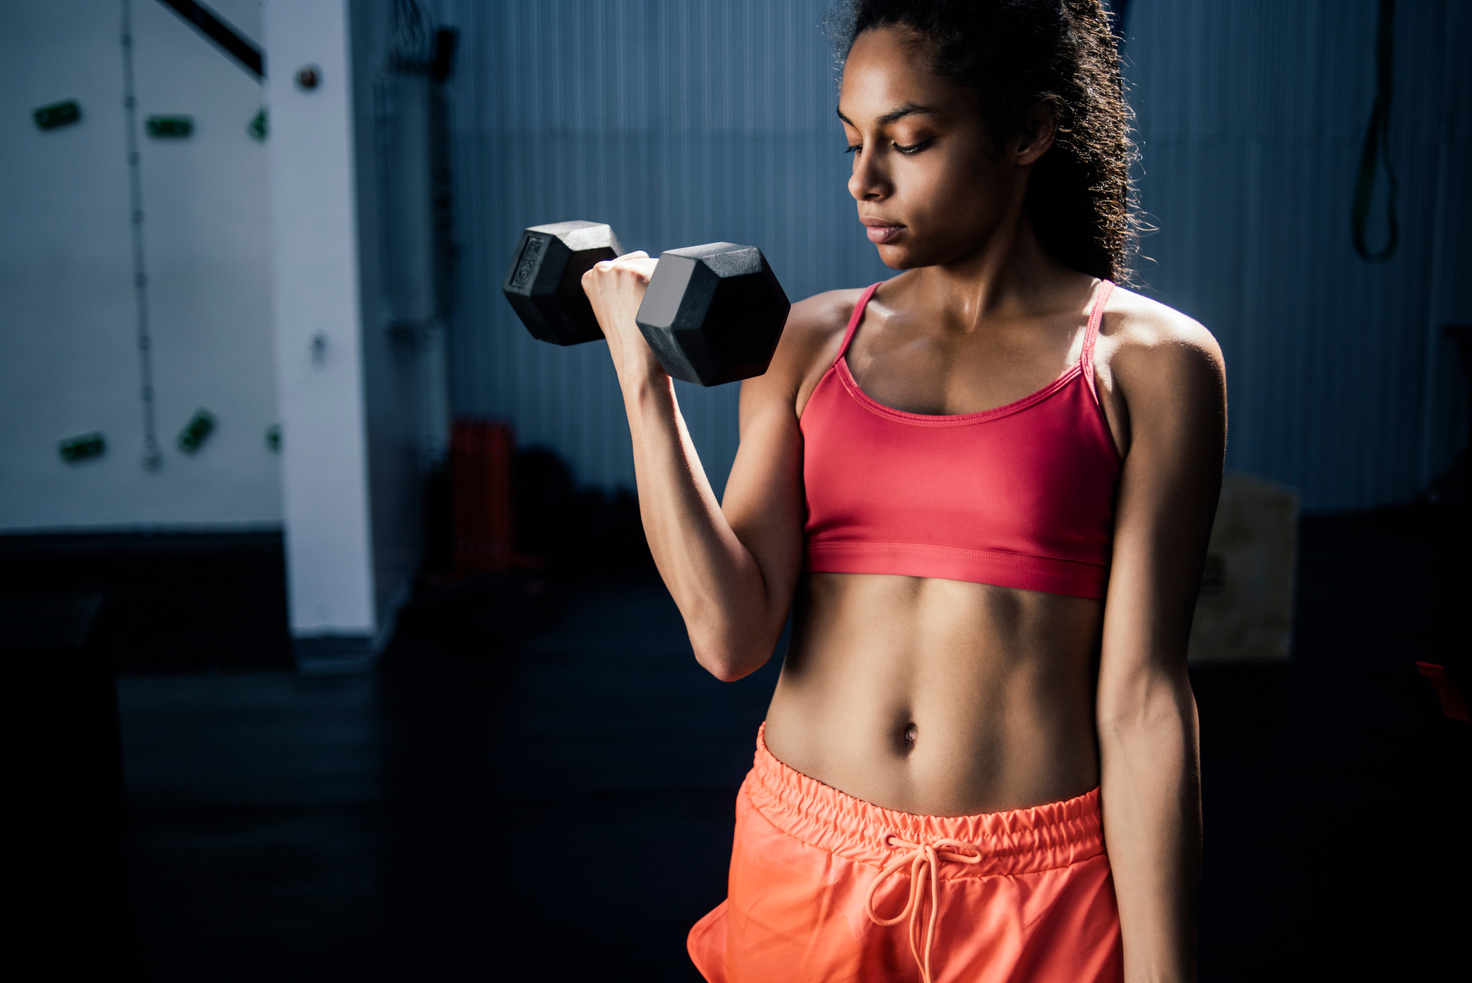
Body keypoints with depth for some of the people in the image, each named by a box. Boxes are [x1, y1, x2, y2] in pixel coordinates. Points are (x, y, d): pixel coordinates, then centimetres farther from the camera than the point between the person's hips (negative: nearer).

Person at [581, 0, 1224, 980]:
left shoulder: (1147, 361, -5)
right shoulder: (810, 342, 3)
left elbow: (1140, 696, -8)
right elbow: (729, 632, -7)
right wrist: (642, 373, -9)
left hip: (1041, 896, -2)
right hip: (804, 863, 3)